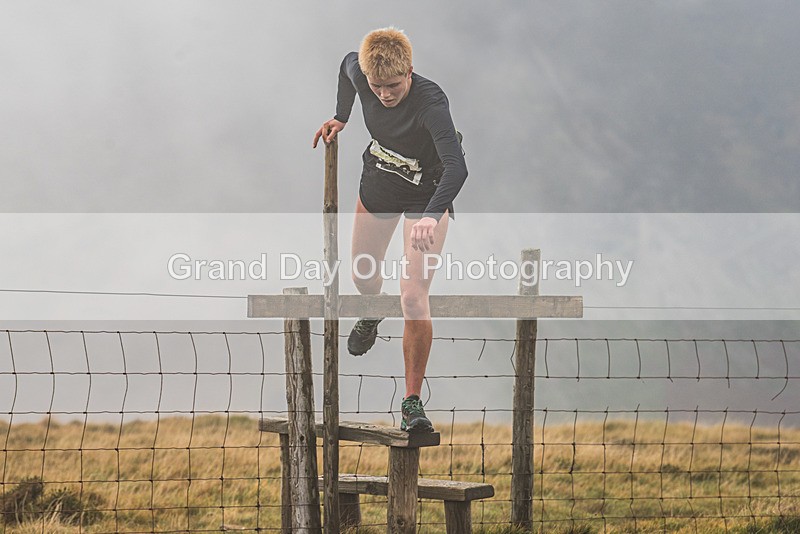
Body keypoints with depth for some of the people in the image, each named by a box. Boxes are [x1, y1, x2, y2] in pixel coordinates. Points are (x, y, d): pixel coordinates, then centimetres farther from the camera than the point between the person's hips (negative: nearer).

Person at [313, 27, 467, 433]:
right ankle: (371, 316, 60)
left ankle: (412, 403, -10)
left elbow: (456, 167, -48)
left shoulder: (430, 103, -36)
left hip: (426, 196, -5)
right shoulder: (359, 73, -20)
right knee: (363, 277, 21)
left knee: (413, 298, -17)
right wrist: (340, 118, 9)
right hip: (378, 185, 5)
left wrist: (431, 216, -62)